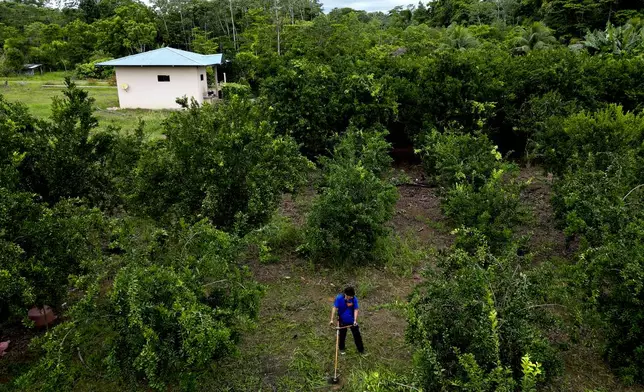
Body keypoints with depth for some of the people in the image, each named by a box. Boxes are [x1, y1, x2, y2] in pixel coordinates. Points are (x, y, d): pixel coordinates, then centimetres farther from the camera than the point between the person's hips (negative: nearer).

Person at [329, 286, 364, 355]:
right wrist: (332, 319, -20)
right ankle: (341, 349, 40)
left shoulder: (354, 299, -16)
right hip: (342, 321, -1)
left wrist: (355, 320, -22)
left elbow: (356, 310, -13)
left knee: (357, 335, 9)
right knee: (342, 335, 17)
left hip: (352, 321, 1)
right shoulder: (339, 298, -20)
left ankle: (361, 349, 25)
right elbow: (334, 308, -18)